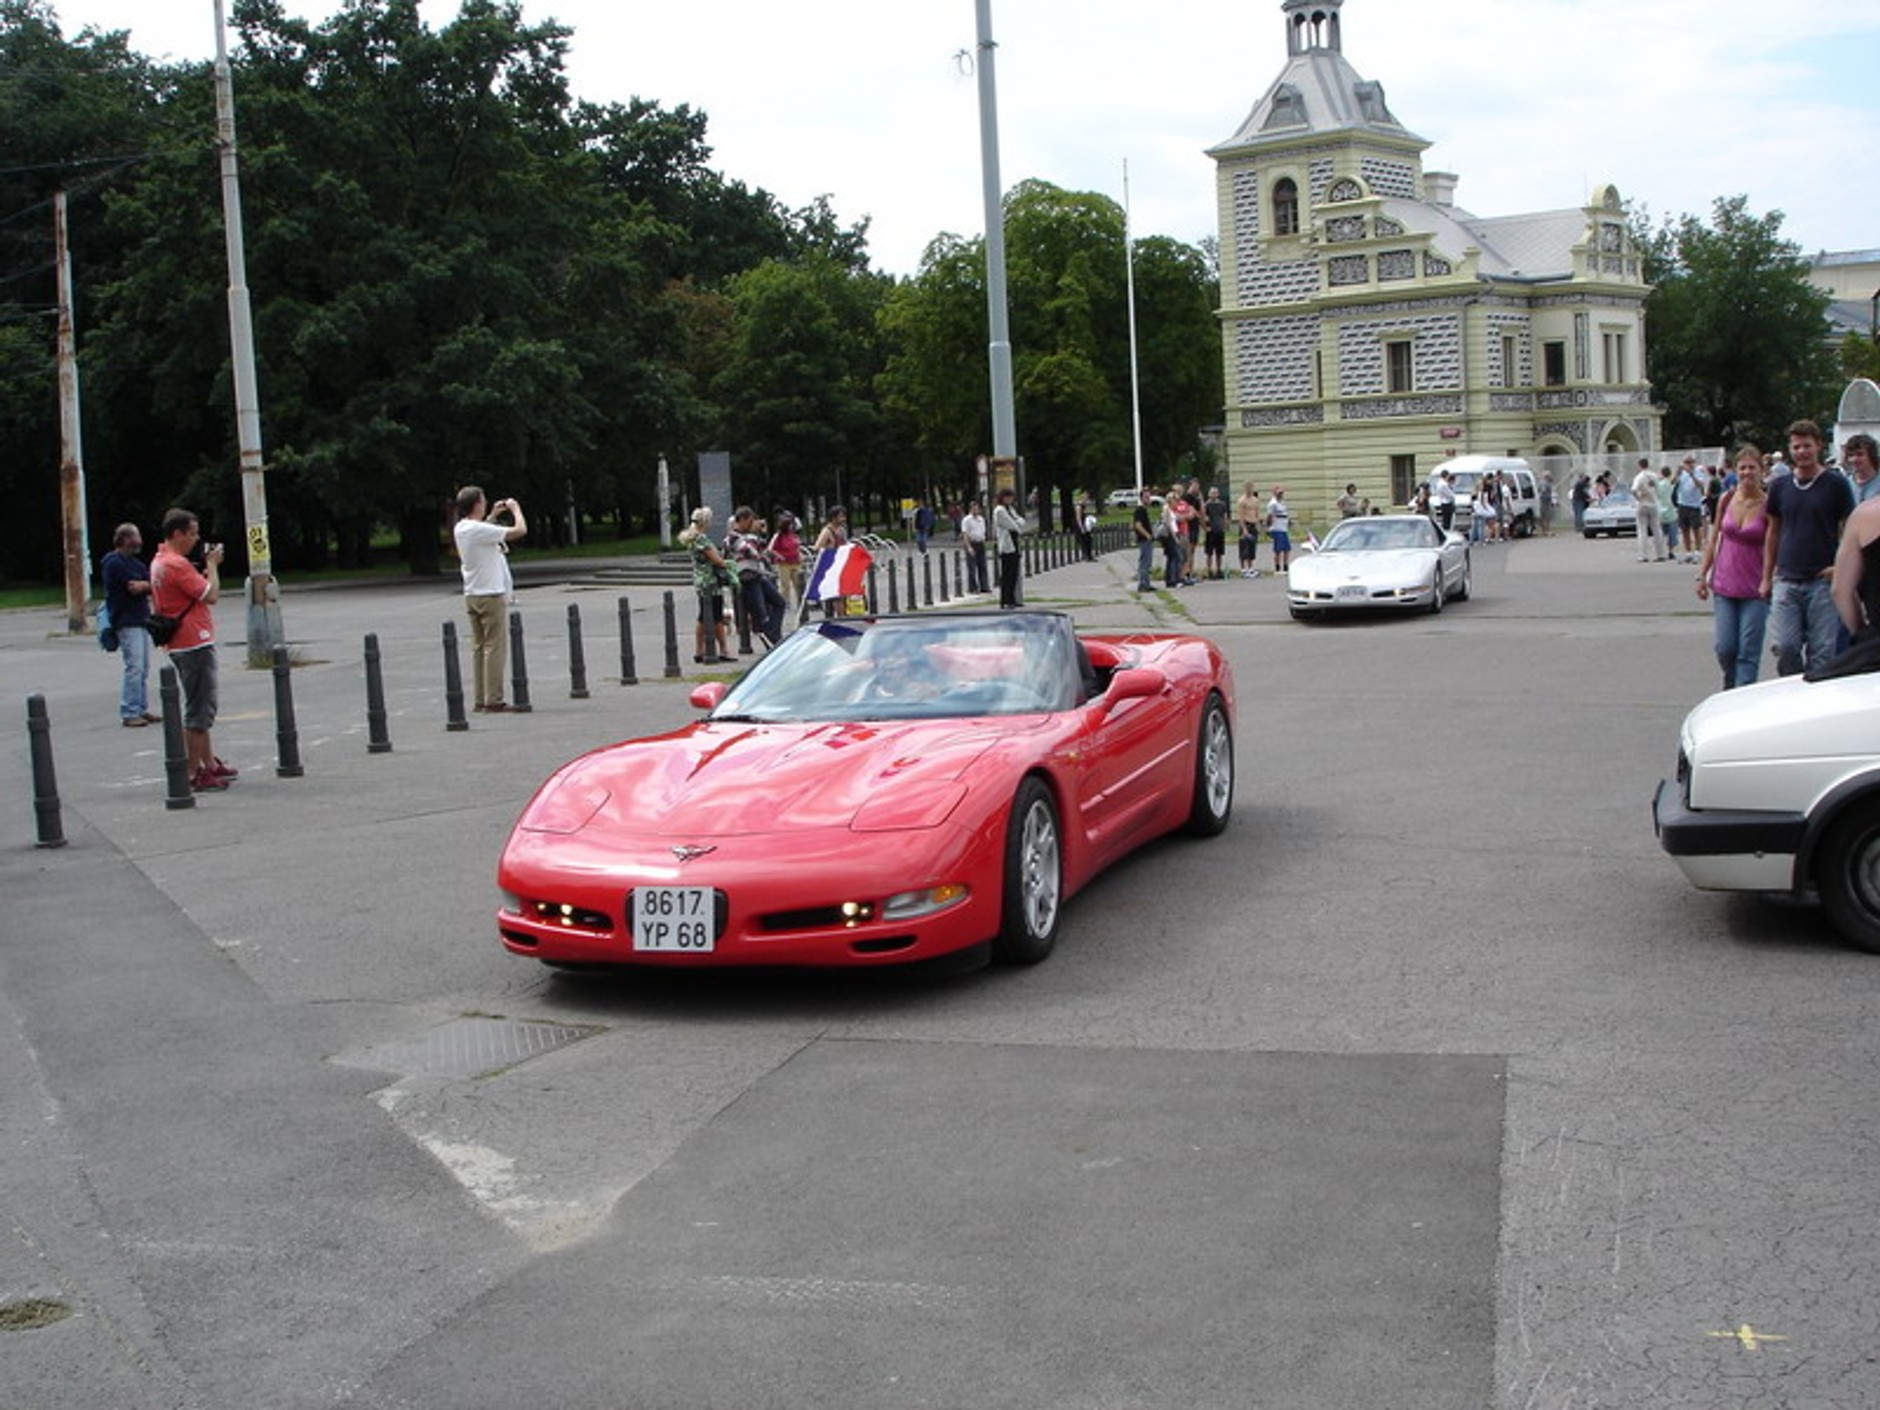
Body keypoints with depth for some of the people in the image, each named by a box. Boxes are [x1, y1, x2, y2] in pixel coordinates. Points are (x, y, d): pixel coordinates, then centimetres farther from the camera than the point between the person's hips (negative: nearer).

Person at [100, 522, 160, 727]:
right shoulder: (114, 563, -9)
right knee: (134, 667, -12)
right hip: (127, 622, -9)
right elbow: (134, 587, -16)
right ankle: (129, 713, -8)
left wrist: (141, 585, -7)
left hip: (141, 620, 9)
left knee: (143, 668, 10)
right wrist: (148, 585, 1)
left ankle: (142, 710, 15)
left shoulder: (134, 562, 19)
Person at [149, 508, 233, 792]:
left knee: (202, 708, 18)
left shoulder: (159, 562, 14)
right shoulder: (177, 564, -18)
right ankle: (193, 774, -6)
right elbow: (211, 595, -19)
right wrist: (212, 564, -6)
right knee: (199, 710, -7)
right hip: (194, 643, -11)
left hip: (180, 645, 11)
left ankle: (210, 764, 26)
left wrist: (206, 566, 10)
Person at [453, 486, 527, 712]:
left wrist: (492, 515, 25)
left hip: (472, 595, 9)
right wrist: (515, 508, -2)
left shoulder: (460, 529, 7)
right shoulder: (480, 530, -19)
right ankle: (493, 701, -6)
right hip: (491, 595, -9)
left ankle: (480, 699, 12)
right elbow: (520, 530, -19)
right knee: (495, 647, -5)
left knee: (479, 647, 11)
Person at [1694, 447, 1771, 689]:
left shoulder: (1768, 505, -7)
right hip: (1724, 586, 3)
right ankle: (1730, 688, 28)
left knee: (1748, 652, -3)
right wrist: (1702, 575, 9)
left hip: (1755, 589, -3)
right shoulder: (1726, 500, 3)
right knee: (1725, 648, 1)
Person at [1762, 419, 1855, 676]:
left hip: (1823, 581, -2)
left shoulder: (1836, 484, 0)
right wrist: (1767, 577, 14)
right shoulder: (1779, 486, 9)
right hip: (1786, 581, 2)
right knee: (1786, 648, -5)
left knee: (1822, 651, -1)